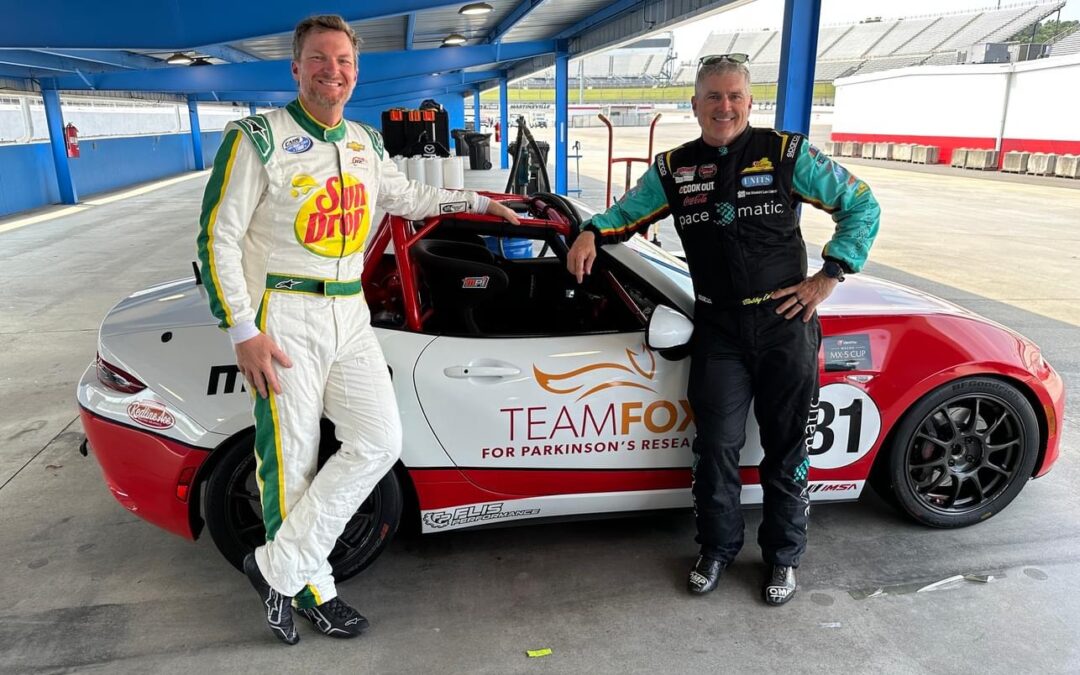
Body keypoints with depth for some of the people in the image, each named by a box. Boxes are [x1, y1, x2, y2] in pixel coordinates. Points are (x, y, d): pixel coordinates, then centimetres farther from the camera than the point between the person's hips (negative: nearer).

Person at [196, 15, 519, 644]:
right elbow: (218, 237, -8)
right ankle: (311, 586, 21)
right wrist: (243, 331, -15)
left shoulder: (366, 143, 13)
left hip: (350, 314, 6)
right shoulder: (259, 138, -6)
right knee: (293, 462, 0)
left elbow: (406, 196, 31)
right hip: (284, 316, -6)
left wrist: (479, 201, 30)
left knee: (381, 442, -1)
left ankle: (277, 568, 10)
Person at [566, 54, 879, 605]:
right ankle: (717, 547, 26)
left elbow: (861, 206, 4)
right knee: (716, 445, 3)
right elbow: (625, 213, 13)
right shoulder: (673, 169, 5)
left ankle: (783, 556, 28)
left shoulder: (787, 154, -2)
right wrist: (591, 233, -9)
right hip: (718, 329, 1)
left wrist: (829, 276, -4)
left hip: (785, 322, -1)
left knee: (786, 445, 9)